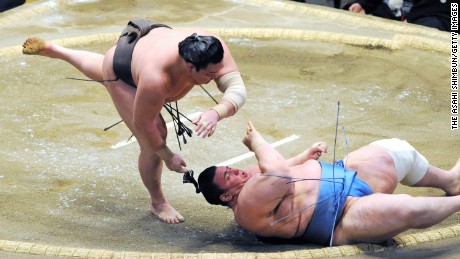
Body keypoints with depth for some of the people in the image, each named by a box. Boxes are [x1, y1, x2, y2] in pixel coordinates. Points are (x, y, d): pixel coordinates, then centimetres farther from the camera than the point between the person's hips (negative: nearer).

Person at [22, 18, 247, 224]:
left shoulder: (213, 50, -39)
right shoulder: (156, 77, -47)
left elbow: (237, 89, -44)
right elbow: (143, 123, -32)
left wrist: (217, 112, -65)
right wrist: (167, 156, -22)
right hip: (122, 69, -6)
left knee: (101, 70, 38)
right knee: (152, 143, -12)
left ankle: (52, 50, 63)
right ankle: (157, 203, 14)